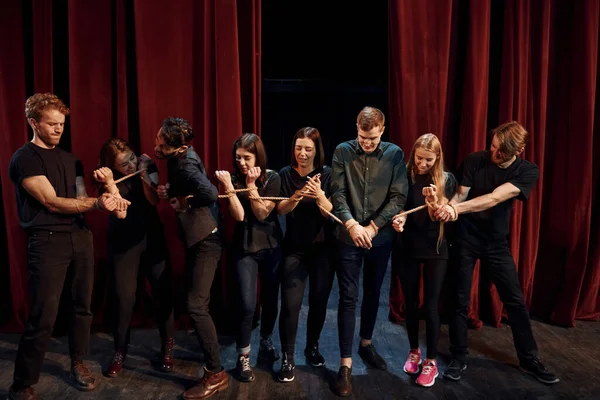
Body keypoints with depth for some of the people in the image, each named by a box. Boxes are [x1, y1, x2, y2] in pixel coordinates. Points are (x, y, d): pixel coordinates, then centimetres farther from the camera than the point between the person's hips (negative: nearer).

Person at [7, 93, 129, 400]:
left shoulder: (70, 159, 16)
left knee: (82, 305, 11)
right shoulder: (24, 159, -5)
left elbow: (81, 199, 11)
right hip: (48, 241, -6)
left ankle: (78, 363, 29)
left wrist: (106, 200, -10)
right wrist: (97, 203, -23)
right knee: (43, 317, -4)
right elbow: (52, 202, -14)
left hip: (80, 236, 6)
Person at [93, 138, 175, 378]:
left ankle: (167, 349, 16)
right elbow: (120, 213, -21)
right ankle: (119, 353, 16)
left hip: (152, 237, 2)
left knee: (163, 292, 0)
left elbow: (154, 201, -11)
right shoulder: (109, 177, -9)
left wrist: (144, 176, -22)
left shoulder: (146, 165, -5)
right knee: (125, 298, -5)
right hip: (123, 242, -1)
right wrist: (109, 183, -31)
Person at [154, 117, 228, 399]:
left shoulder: (186, 163, -22)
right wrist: (169, 191, 0)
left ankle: (216, 374, 3)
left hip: (206, 239, -10)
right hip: (195, 237, 10)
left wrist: (184, 202, -22)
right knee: (197, 302, 18)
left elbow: (210, 194, -39)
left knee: (196, 306, -8)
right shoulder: (179, 160, 5)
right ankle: (208, 353, 37)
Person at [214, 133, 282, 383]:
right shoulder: (233, 179, -6)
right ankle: (243, 357, 10)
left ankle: (266, 342, 39)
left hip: (271, 246, 1)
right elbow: (238, 216, -17)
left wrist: (252, 185, -22)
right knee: (247, 305, -8)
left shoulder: (272, 178, -7)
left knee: (270, 299, 13)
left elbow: (262, 214, -15)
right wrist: (228, 188, -27)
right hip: (245, 249, -1)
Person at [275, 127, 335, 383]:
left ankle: (312, 347, 33)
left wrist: (320, 196, -31)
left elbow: (331, 213, -11)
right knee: (290, 304, -6)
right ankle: (287, 359, 10)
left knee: (319, 301, 10)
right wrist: (296, 196, -29)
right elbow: (280, 210, -10)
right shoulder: (285, 174, -2)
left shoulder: (327, 174, -5)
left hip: (323, 249, 1)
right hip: (294, 249, 0)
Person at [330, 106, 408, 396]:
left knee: (373, 293, 17)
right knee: (348, 298, 0)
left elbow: (399, 197, -7)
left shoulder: (395, 154, -1)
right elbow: (337, 193, -8)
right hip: (348, 237, -2)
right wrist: (351, 224, -21)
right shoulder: (343, 152, -3)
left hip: (381, 238, 2)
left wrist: (372, 227, -15)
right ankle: (346, 364, 10)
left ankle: (366, 343, 39)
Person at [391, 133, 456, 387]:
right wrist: (399, 217, -23)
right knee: (410, 302, 11)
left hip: (435, 249, -1)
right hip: (406, 246, 1)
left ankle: (431, 361, 15)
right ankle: (414, 351, 30)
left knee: (431, 305, 1)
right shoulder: (405, 176, -3)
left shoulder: (446, 180, -4)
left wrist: (433, 202, -28)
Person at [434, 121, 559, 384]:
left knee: (515, 300, 7)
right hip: (466, 238, -1)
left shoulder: (528, 171, -12)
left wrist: (457, 209, -40)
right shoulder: (474, 160, -11)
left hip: (497, 242, 1)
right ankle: (459, 358, 18)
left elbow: (494, 198, -27)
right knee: (460, 300, 3)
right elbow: (460, 195, -12)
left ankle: (529, 359, 26)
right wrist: (449, 207, -36)